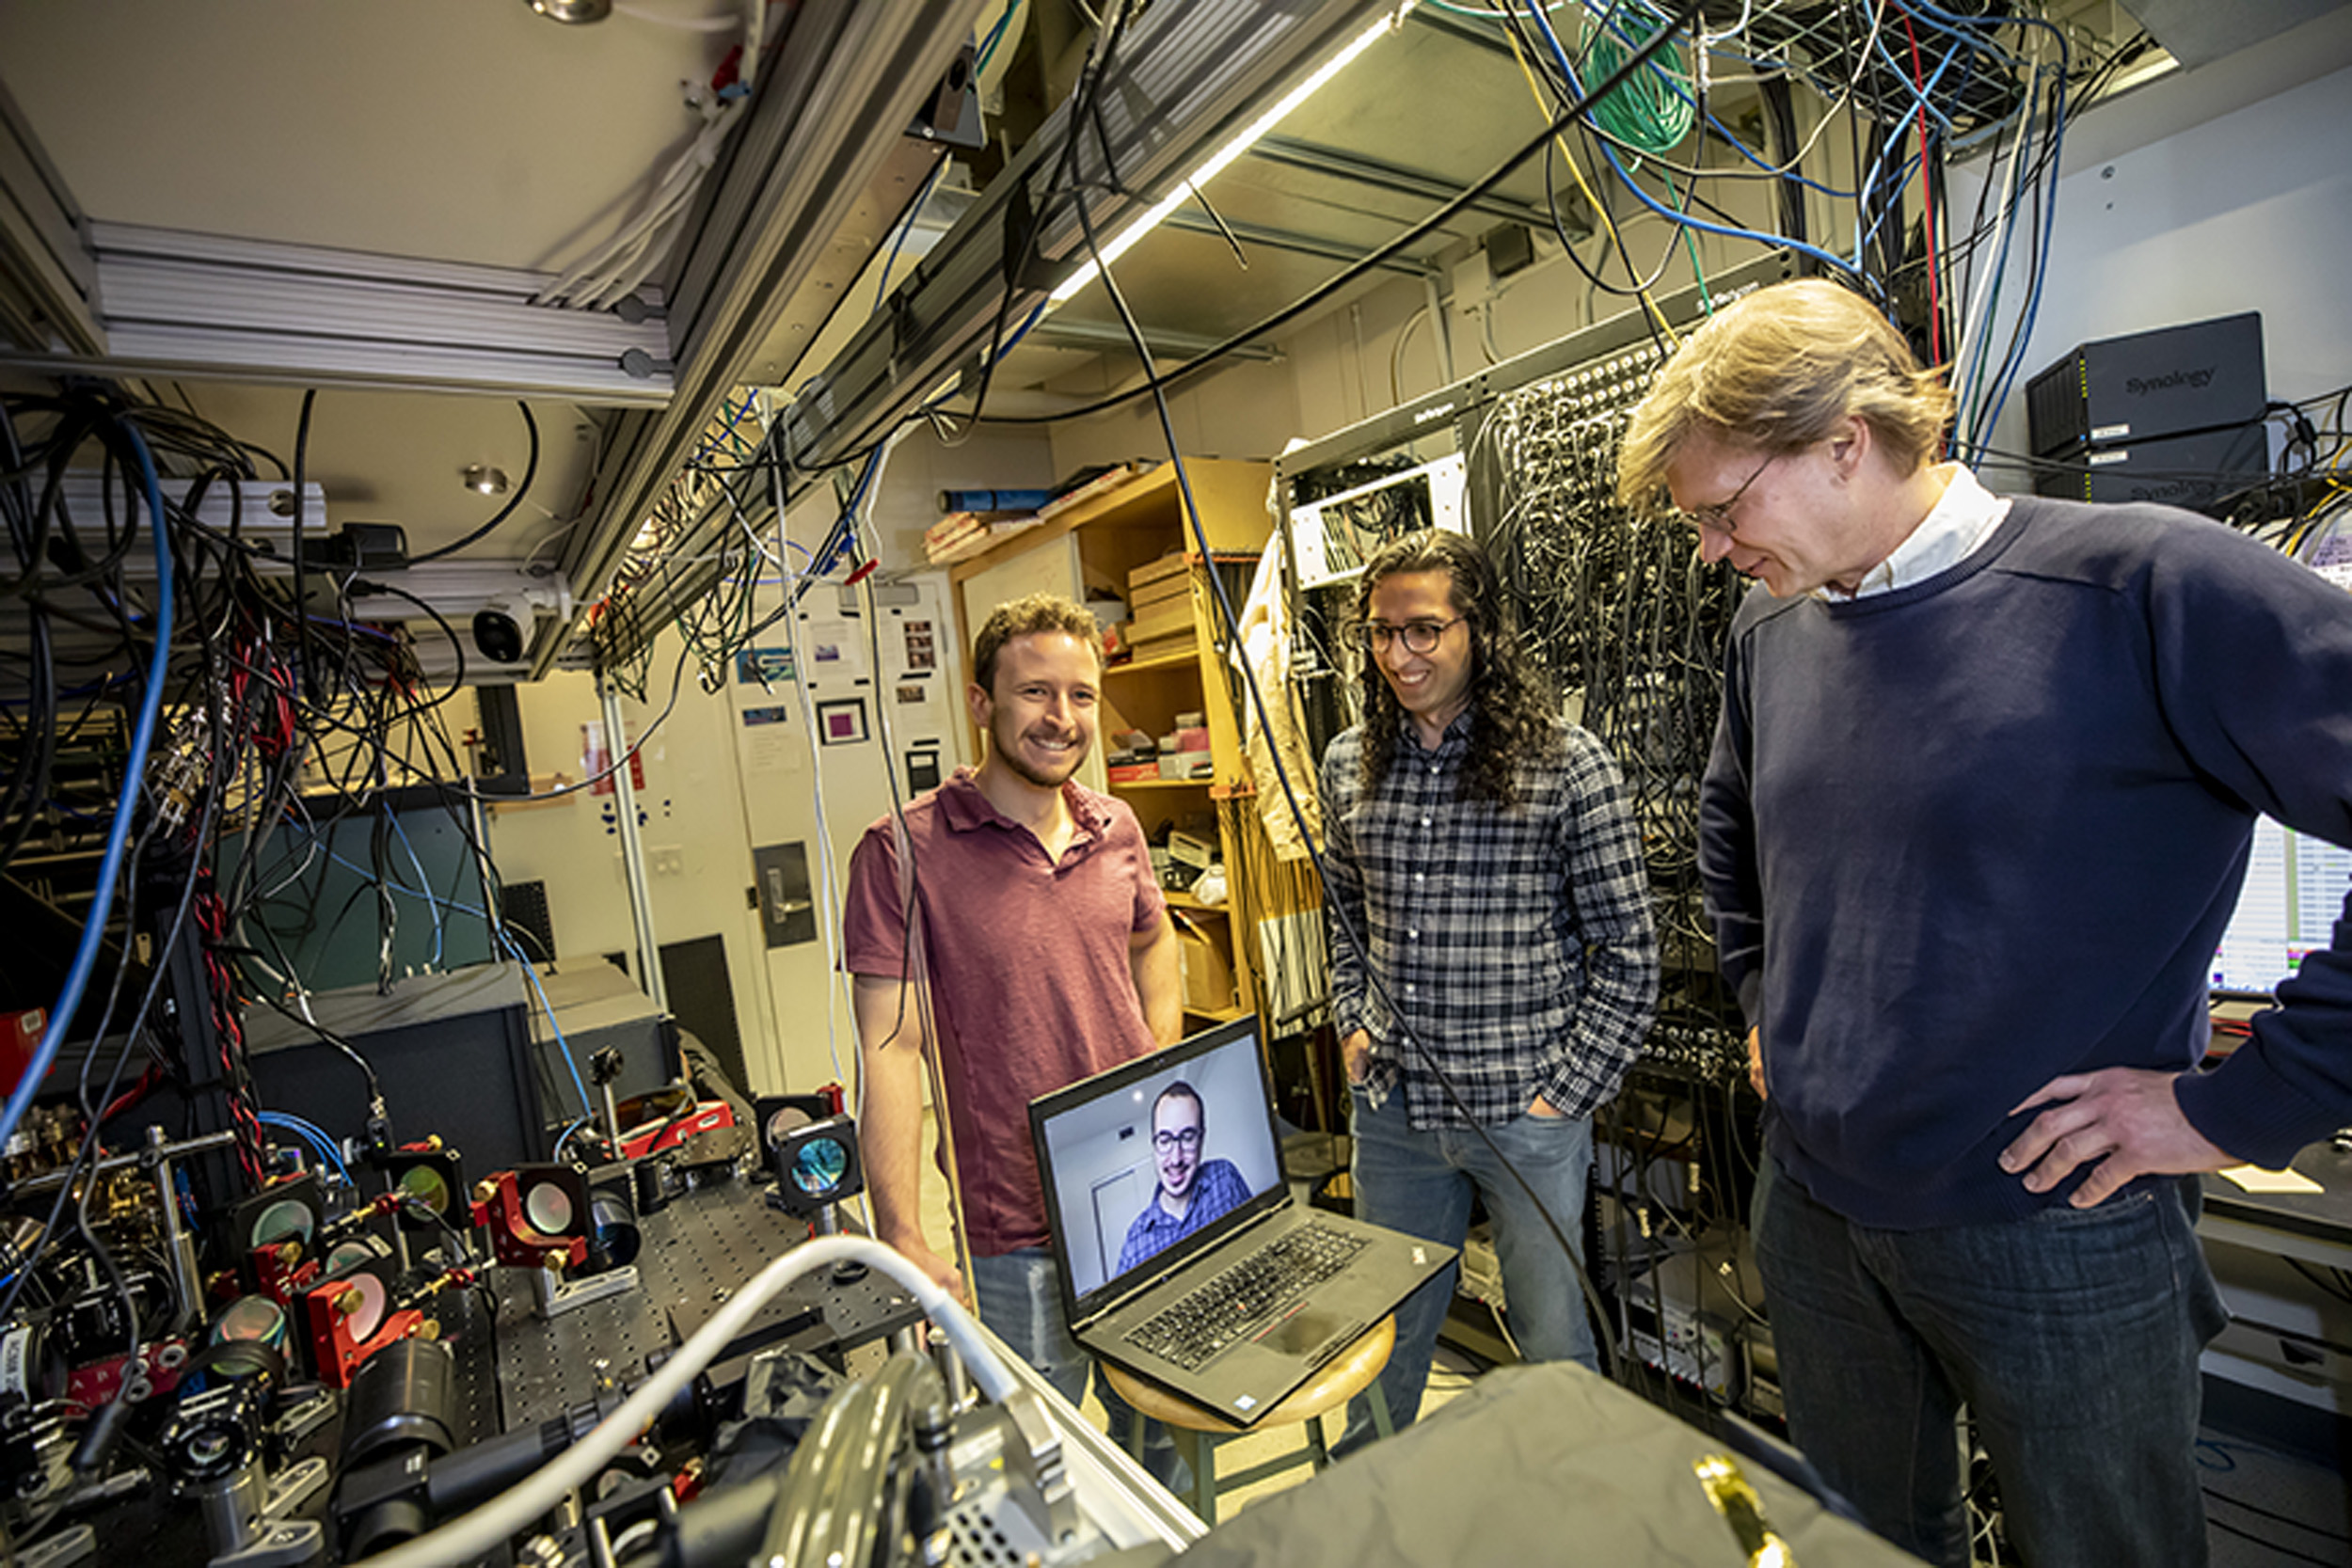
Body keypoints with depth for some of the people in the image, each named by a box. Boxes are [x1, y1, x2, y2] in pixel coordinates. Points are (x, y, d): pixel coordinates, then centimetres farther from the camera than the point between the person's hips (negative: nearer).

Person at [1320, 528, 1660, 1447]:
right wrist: (1352, 1029, 6)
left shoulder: (1567, 766, -12)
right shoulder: (1348, 766, 2)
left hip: (1527, 1111, -3)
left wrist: (1568, 1090, -10)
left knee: (1554, 1344, 16)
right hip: (1391, 1106, 4)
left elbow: (1628, 951, -8)